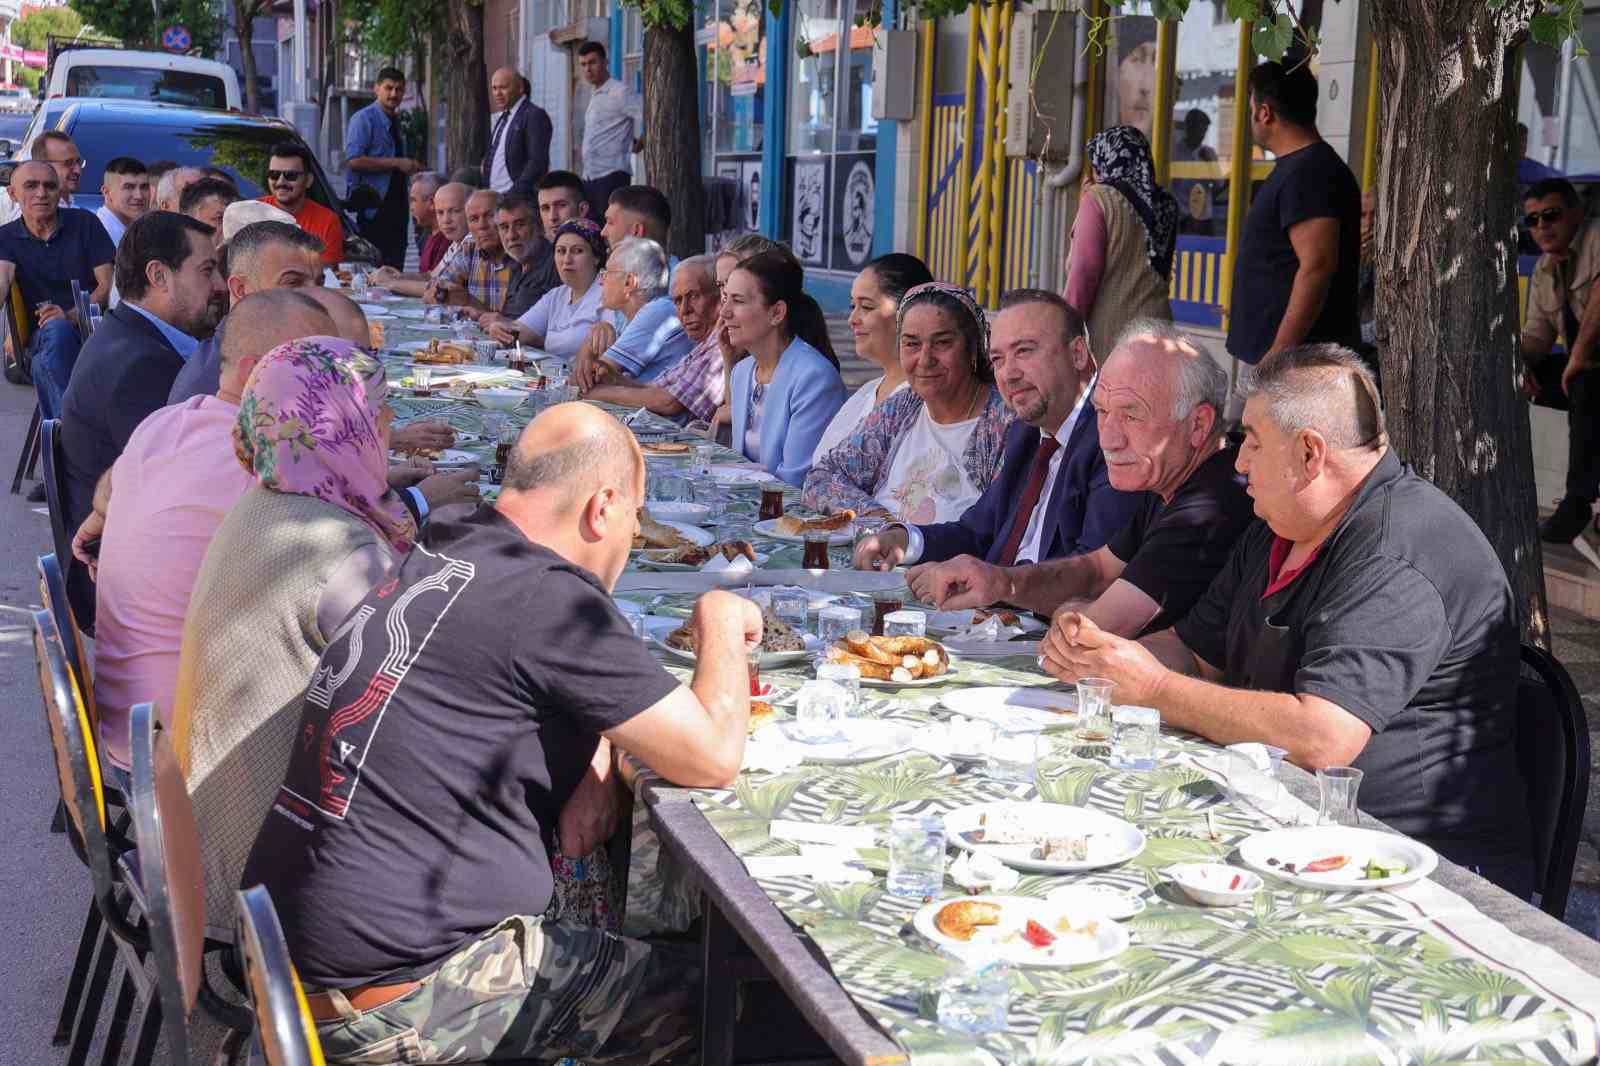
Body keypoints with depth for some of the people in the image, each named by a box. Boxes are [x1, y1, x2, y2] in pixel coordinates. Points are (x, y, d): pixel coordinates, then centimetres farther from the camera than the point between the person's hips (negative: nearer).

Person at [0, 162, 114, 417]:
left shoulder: (84, 223, 8)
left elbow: (108, 283, 2)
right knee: (57, 329, -35)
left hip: (94, 326, 0)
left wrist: (72, 316, -16)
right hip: (44, 335, 0)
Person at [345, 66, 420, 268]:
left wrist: (410, 167, 13)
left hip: (396, 204, 8)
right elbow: (353, 161, -20)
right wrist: (396, 163, -19)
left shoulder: (396, 121, 17)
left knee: (395, 266, 8)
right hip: (374, 207, -8)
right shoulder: (364, 119, -8)